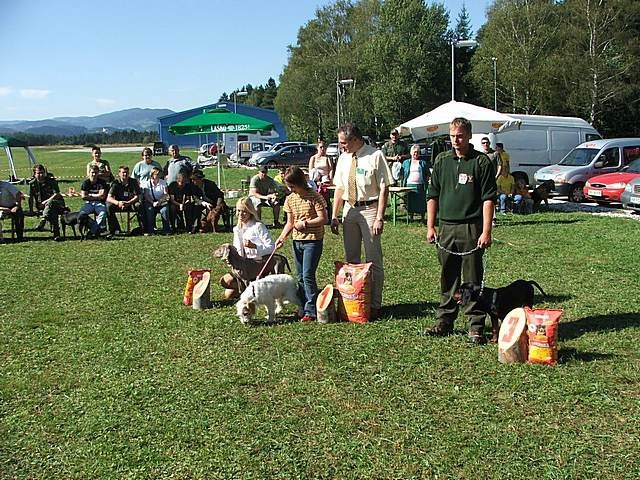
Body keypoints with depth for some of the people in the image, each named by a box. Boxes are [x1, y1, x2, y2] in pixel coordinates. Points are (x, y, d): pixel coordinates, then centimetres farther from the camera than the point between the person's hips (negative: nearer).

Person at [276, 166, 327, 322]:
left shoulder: (314, 196, -10)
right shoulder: (290, 199, 8)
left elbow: (323, 219, -13)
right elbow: (290, 223, 12)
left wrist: (305, 223, -15)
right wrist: (282, 237, -2)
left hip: (313, 240, -7)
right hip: (297, 241, 7)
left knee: (308, 275, -11)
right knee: (300, 277, 11)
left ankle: (311, 311, -5)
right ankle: (303, 308, 19)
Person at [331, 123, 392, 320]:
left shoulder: (375, 156, -10)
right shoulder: (343, 158, 9)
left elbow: (384, 189, -12)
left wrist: (379, 218, -18)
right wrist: (334, 215, 9)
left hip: (369, 209, -6)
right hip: (349, 209, 6)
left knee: (373, 259, 0)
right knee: (351, 259, 13)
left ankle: (374, 305, 9)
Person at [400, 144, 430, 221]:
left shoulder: (423, 163, 12)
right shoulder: (406, 162, 13)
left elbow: (427, 175, 13)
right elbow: (402, 174, 12)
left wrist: (426, 183, 1)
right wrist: (403, 184, 1)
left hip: (420, 186, 0)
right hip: (409, 185, 0)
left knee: (421, 203, -2)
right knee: (410, 202, 2)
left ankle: (422, 218, 7)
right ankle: (411, 217, 12)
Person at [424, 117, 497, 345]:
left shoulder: (481, 162, -2)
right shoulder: (442, 160, 11)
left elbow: (488, 199, -6)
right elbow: (432, 196, 14)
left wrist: (486, 232, -13)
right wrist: (430, 226, 7)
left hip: (471, 229, -4)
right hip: (446, 228, 4)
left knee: (473, 280, 0)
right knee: (447, 279, 11)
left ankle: (476, 326, 6)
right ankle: (444, 322, 21)